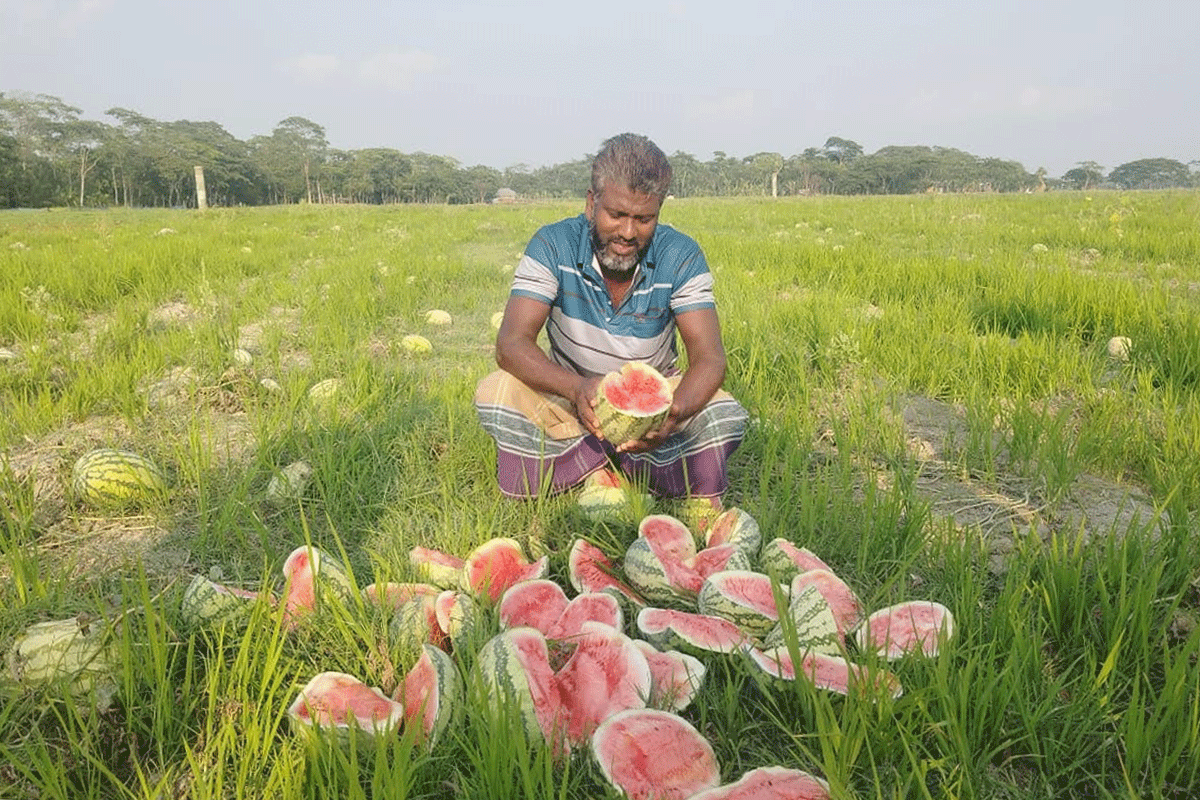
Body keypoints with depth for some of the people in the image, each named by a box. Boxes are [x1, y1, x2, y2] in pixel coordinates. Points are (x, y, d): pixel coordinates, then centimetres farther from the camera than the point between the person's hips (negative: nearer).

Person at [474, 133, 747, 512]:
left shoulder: (680, 256, -16)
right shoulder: (553, 245, -19)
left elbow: (709, 357, -23)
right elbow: (511, 344, -27)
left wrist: (674, 414, -47)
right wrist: (577, 387, -48)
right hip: (570, 396, 0)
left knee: (725, 414, -28)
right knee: (495, 392, -28)